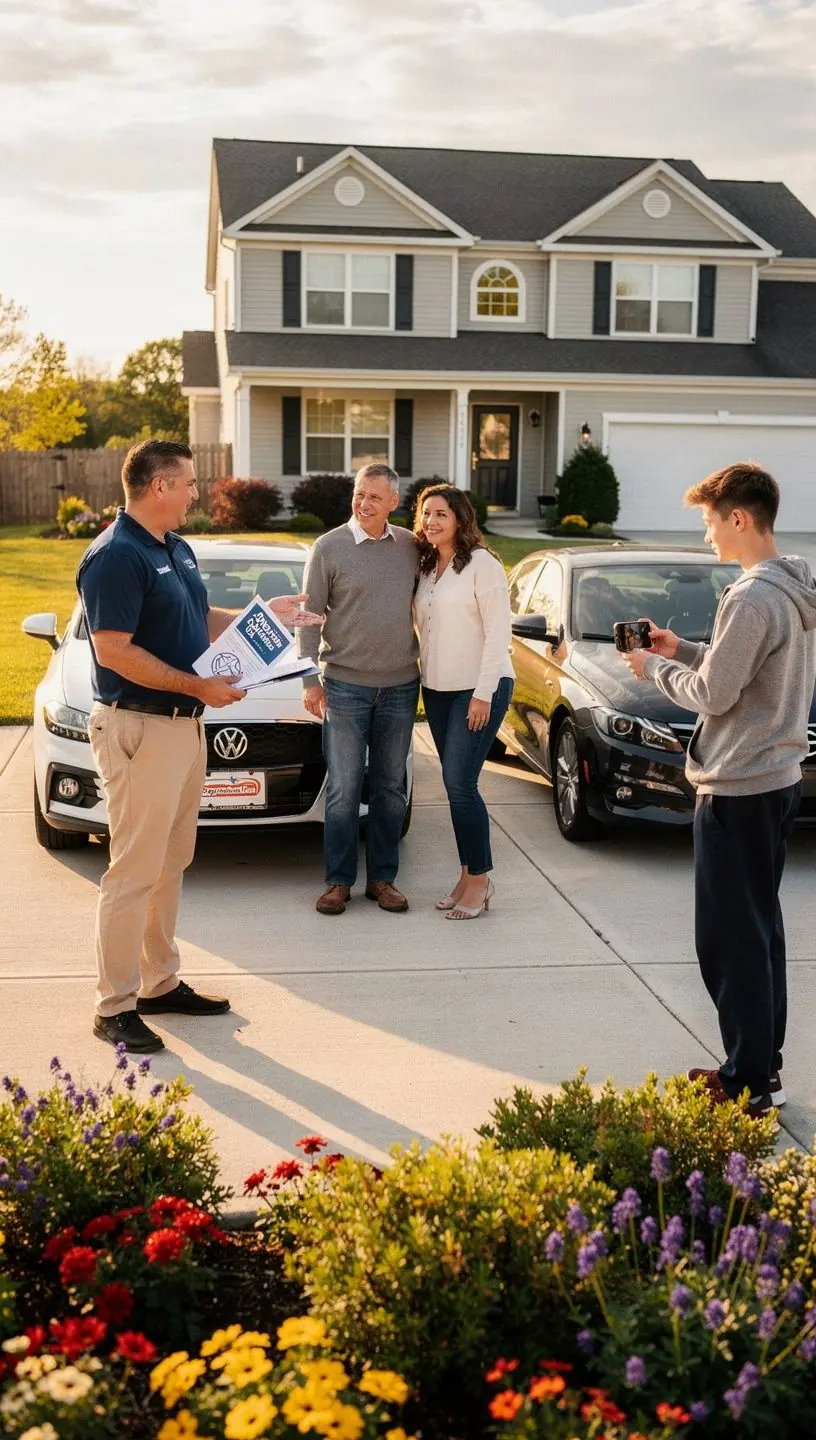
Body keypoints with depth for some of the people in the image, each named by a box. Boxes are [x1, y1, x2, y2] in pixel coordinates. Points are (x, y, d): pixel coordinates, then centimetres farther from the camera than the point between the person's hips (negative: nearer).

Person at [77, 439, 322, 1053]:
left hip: (185, 725, 10)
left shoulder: (176, 548, 13)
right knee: (134, 872, -4)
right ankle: (114, 1007, 6)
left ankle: (160, 983, 28)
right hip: (139, 727, -10)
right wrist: (198, 686, -22)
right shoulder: (115, 557, -17)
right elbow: (114, 652, -23)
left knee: (171, 864, 17)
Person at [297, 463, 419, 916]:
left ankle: (382, 878, 18)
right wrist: (310, 680, -7)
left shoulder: (411, 546, 5)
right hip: (345, 686, -3)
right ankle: (338, 880, 11)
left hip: (400, 686, 3)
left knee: (390, 788, 9)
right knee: (343, 789, 0)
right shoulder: (329, 548, -3)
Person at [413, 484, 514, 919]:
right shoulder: (426, 568, 13)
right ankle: (468, 875, 16)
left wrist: (483, 693, -17)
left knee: (459, 782, -11)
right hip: (437, 688, 7)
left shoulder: (481, 563, -10)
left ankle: (479, 879, 0)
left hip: (479, 688, -7)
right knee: (455, 784, 8)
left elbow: (498, 631, -13)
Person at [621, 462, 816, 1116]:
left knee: (730, 938, -2)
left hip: (738, 790, -10)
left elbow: (712, 695, -18)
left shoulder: (751, 599, -21)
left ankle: (752, 1081, 6)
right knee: (759, 928, 17)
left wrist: (656, 669, -2)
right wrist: (683, 650, 13)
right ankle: (762, 1064, 26)